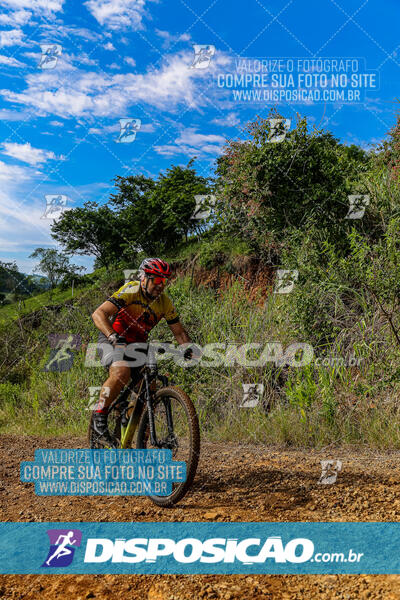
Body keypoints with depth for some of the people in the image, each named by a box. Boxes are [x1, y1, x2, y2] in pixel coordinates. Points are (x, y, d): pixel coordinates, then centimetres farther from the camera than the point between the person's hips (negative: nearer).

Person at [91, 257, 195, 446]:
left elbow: (178, 331, 3)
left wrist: (189, 348, -17)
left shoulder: (165, 303, -3)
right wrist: (113, 336, -46)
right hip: (111, 342, -6)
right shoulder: (130, 291, -20)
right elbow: (98, 314, -29)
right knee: (122, 372, -35)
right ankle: (99, 415, -17)